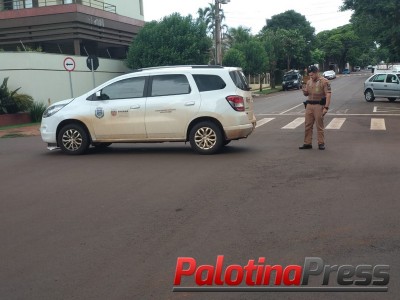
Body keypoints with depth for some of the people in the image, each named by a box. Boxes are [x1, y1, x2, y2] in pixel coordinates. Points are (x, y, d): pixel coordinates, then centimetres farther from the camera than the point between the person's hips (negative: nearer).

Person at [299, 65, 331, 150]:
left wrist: (326, 107, -19)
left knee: (319, 126, 0)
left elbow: (328, 95, -11)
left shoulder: (324, 81, -6)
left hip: (319, 106, -6)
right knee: (308, 125, 5)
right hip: (309, 105, 6)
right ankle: (307, 143, 12)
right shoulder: (309, 82, 12)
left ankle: (321, 143, 9)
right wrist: (304, 91, -4)